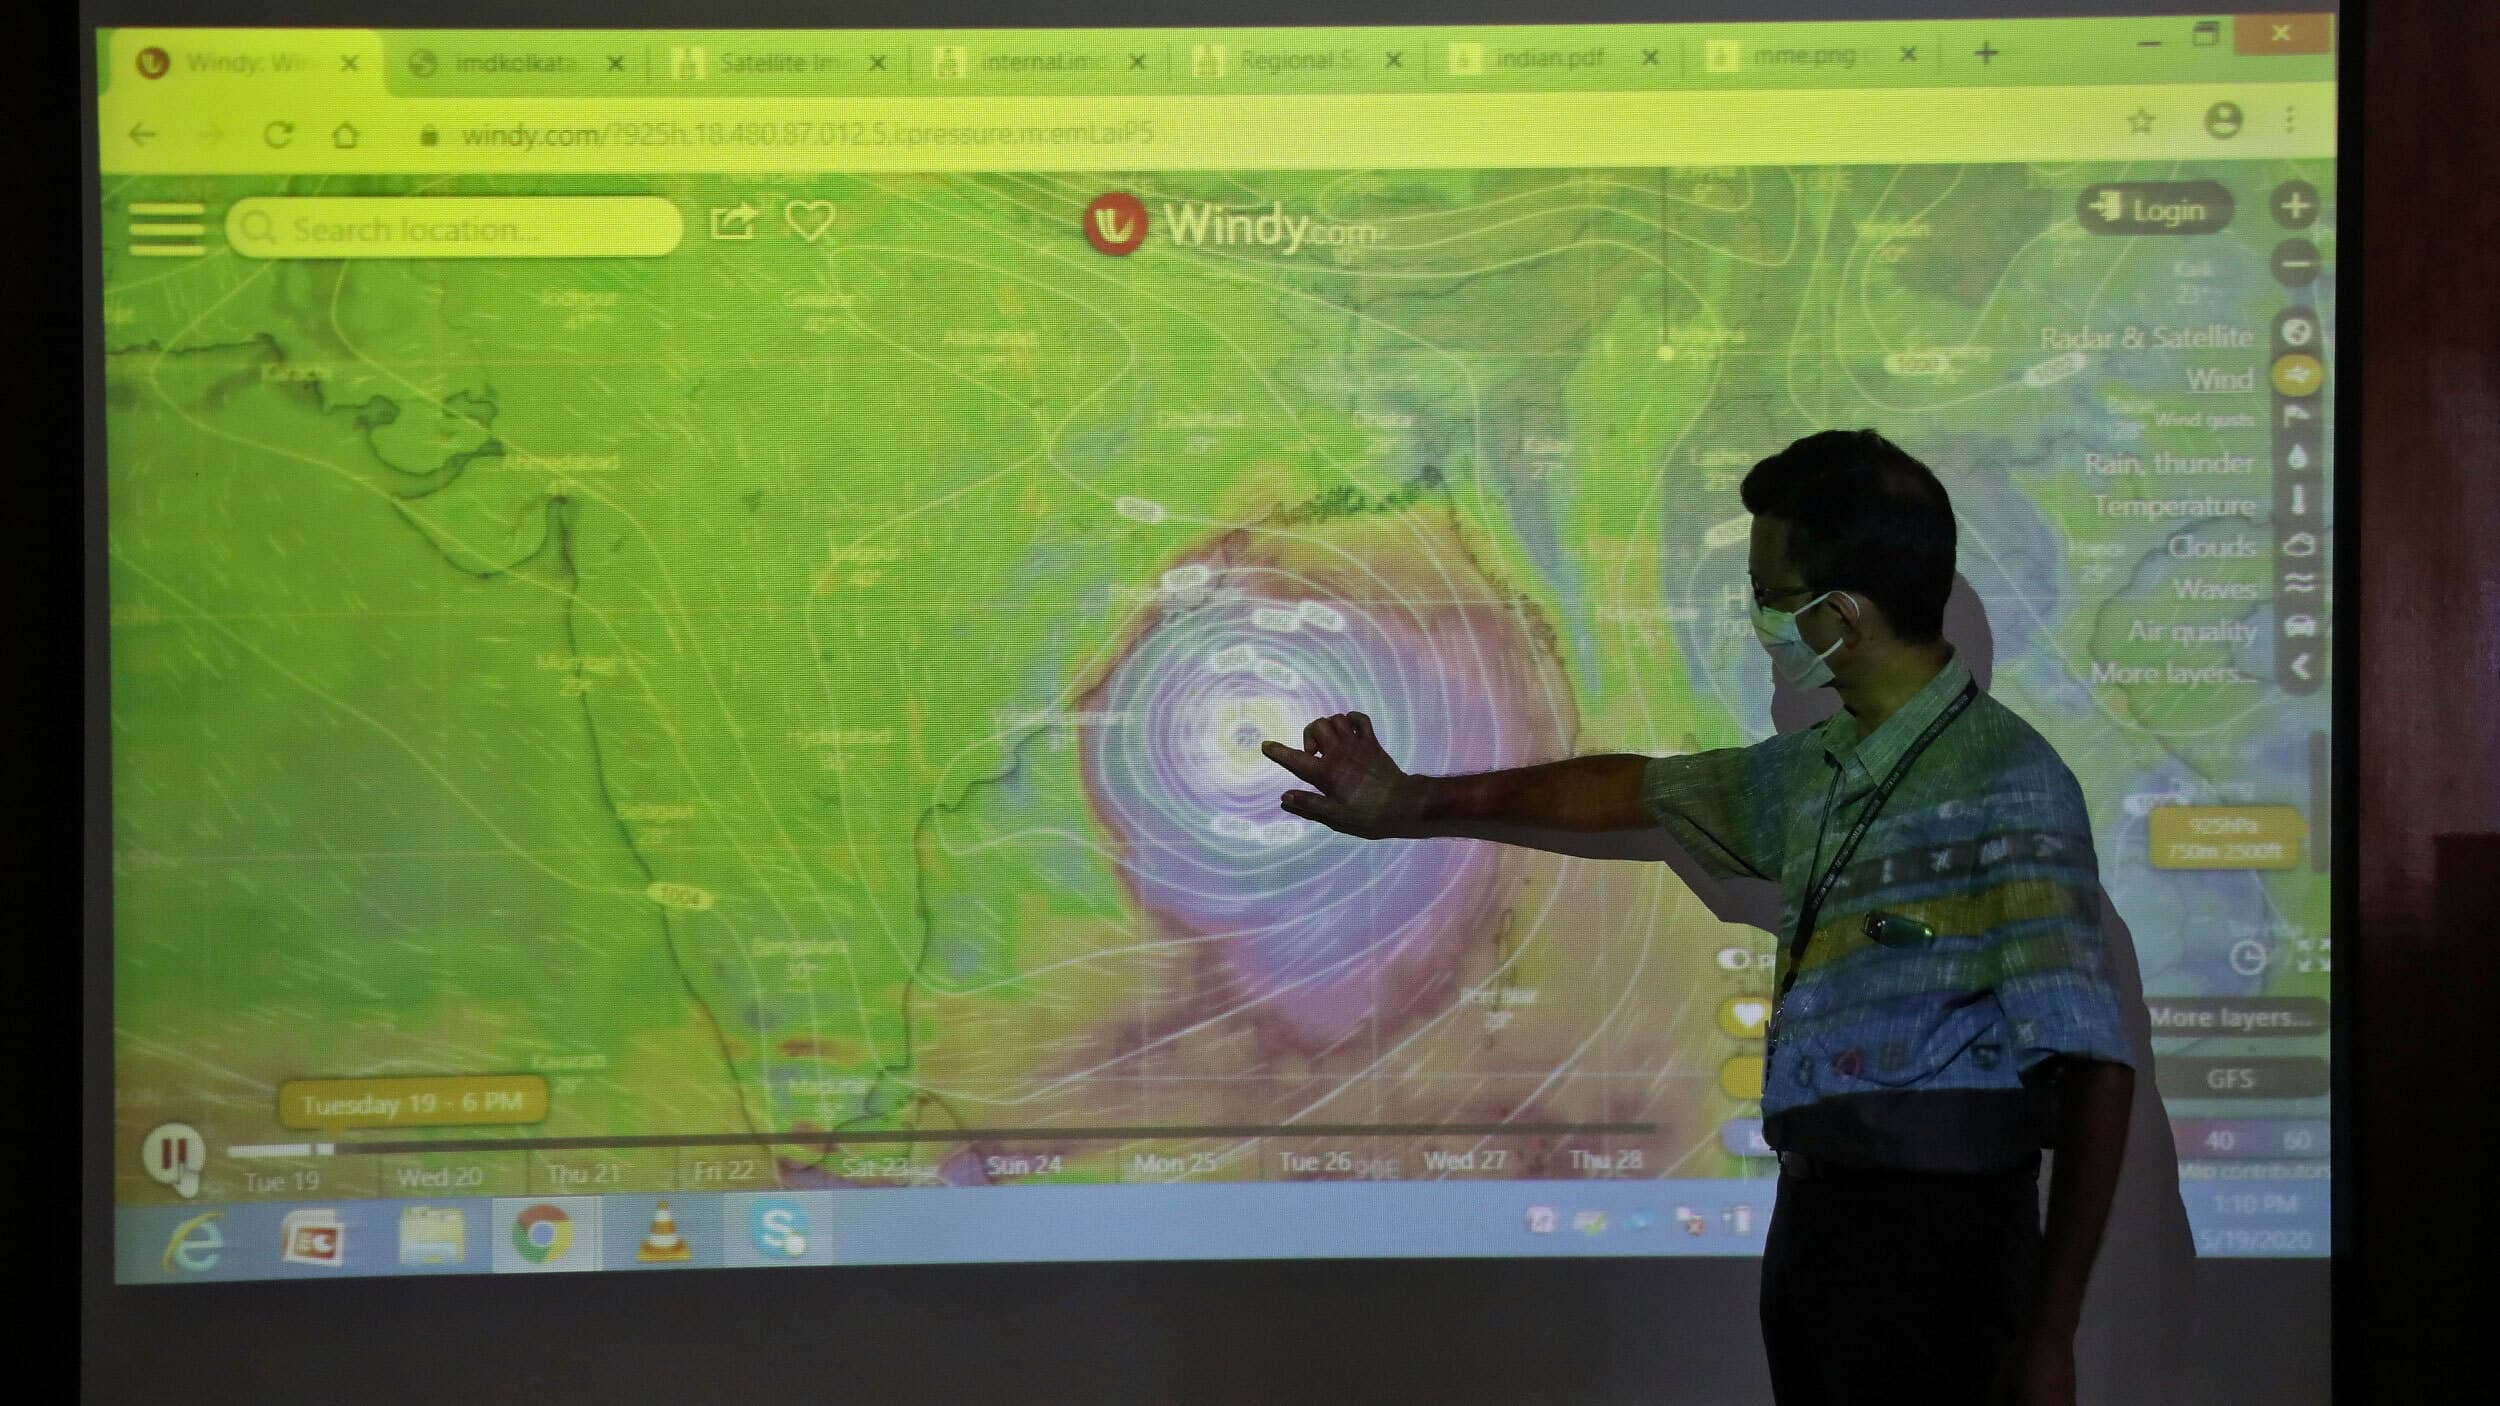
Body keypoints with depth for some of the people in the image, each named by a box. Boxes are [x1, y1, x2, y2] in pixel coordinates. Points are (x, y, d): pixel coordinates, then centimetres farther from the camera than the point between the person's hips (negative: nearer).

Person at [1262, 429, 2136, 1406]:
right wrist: (1412, 806, 34)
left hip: (1928, 1226, -8)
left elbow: (2094, 1068, -15)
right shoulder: (1816, 774, 12)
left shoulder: (2006, 784, -12)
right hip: (1813, 1215, 8)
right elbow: (1638, 790, 28)